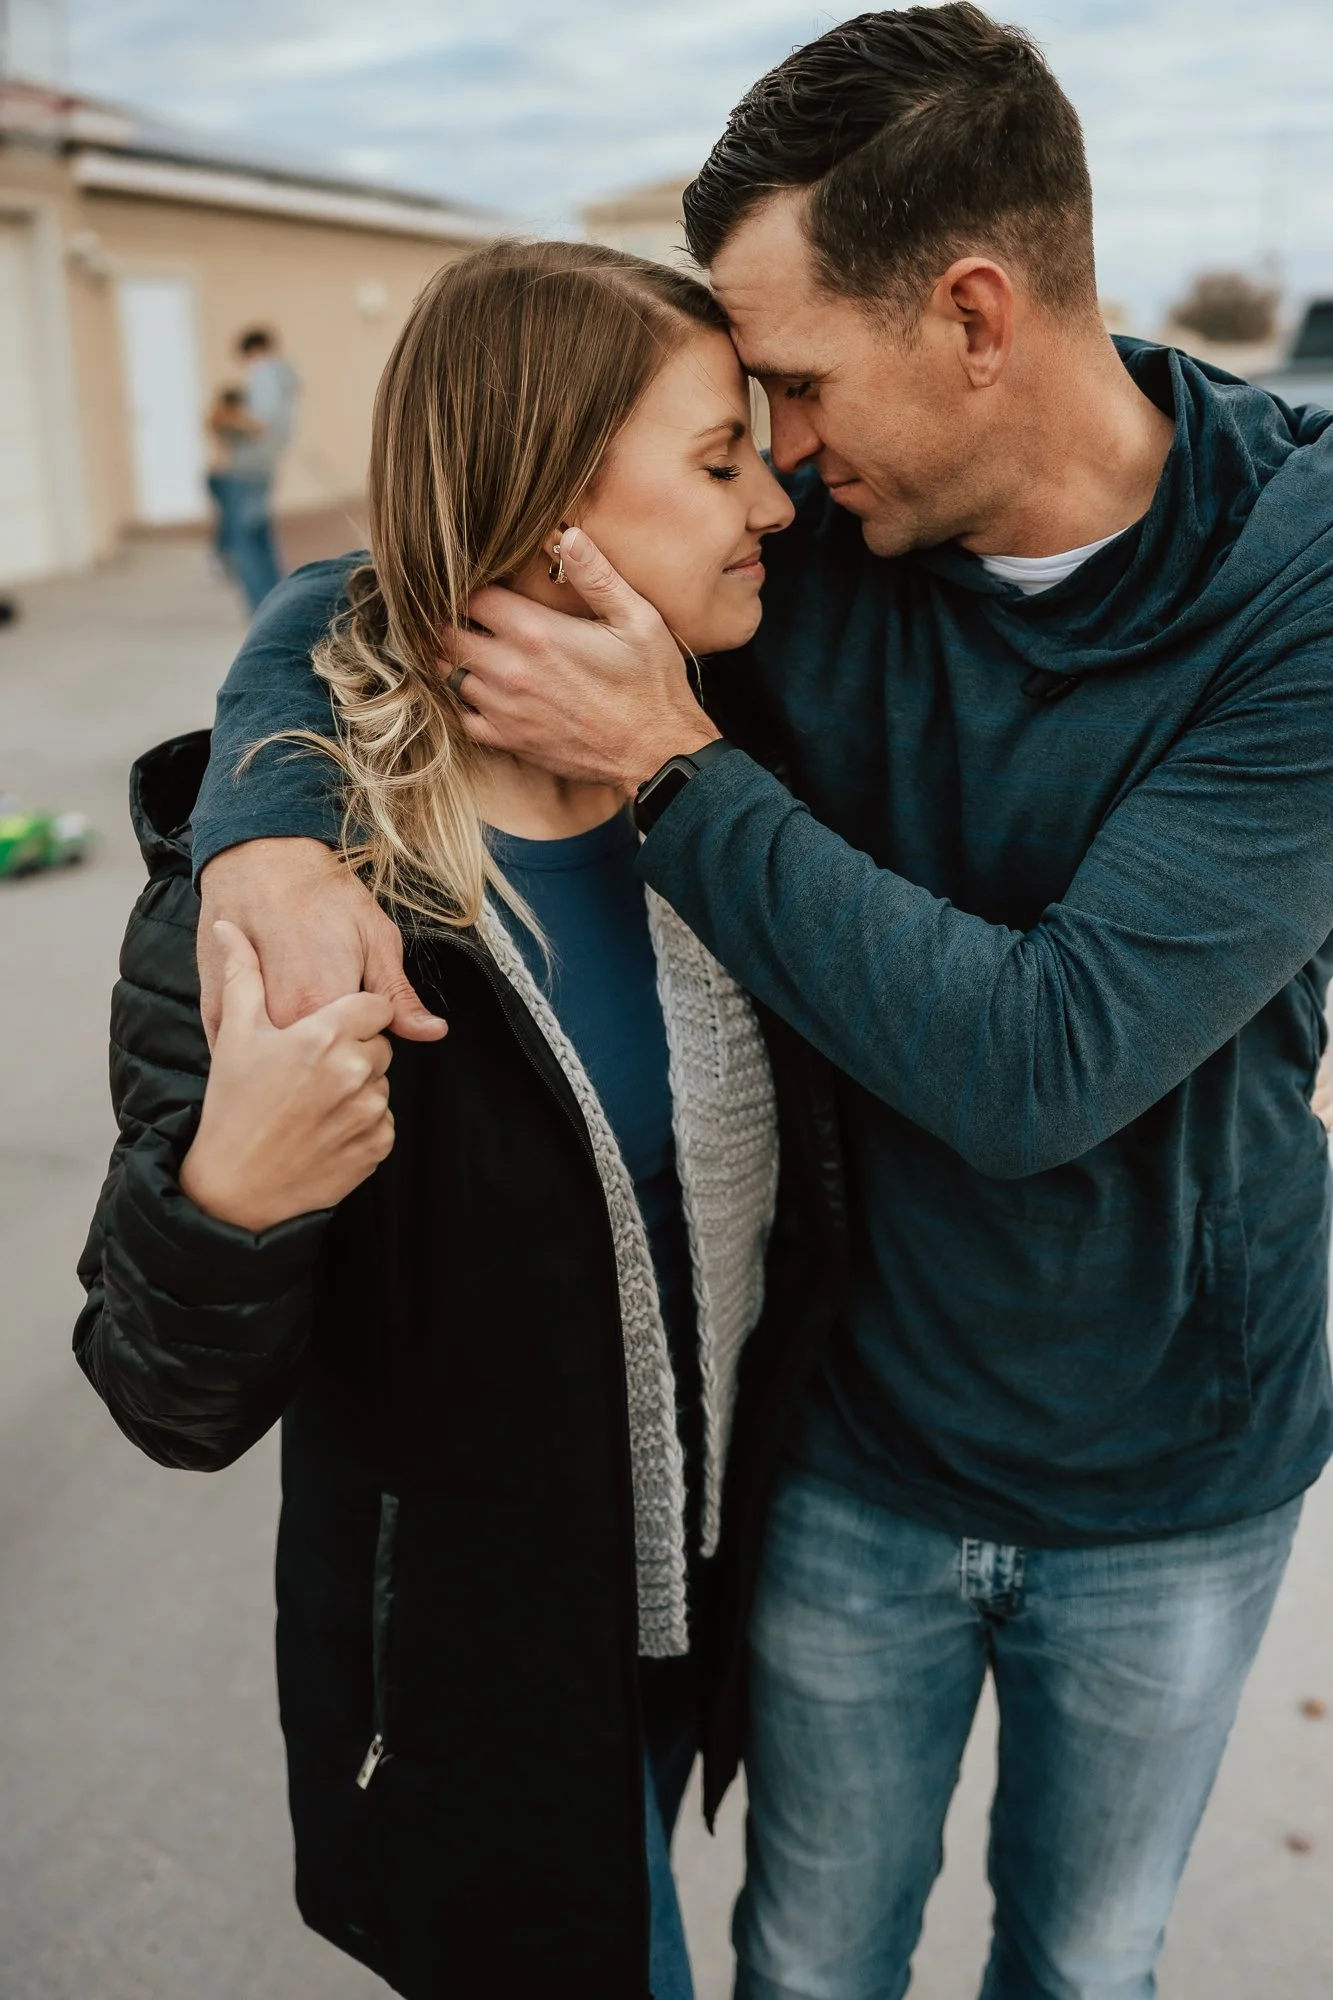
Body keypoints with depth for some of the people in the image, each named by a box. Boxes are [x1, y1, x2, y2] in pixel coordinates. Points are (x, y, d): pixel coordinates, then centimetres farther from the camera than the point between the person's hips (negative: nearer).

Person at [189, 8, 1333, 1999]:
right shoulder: (805, 534, -13)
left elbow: (1045, 1063, -31)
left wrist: (679, 770, -30)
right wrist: (267, 835, -28)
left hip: (1173, 1486, -1)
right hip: (859, 1450, 2)